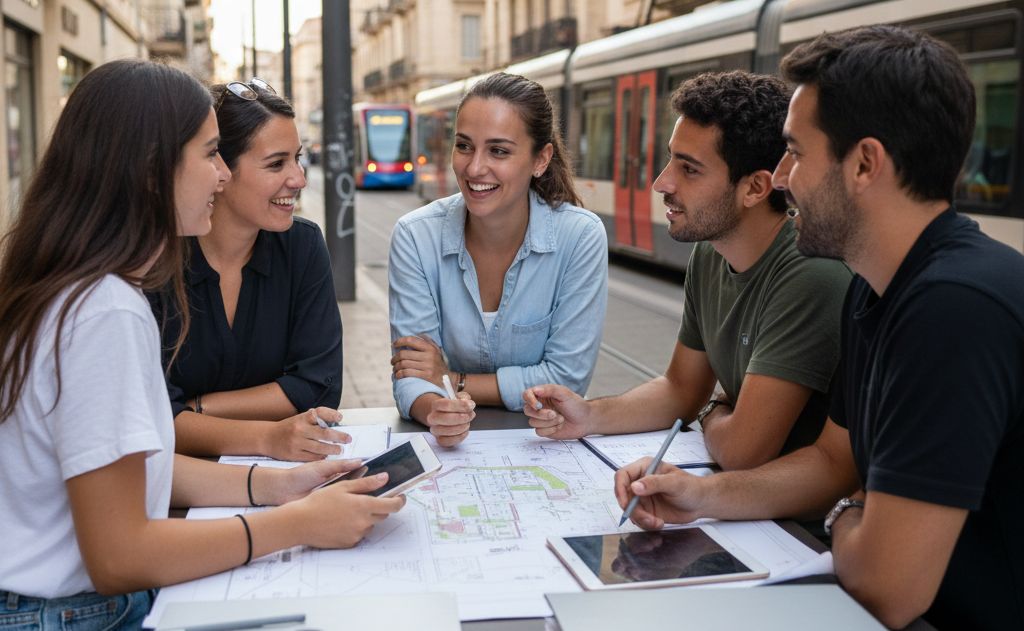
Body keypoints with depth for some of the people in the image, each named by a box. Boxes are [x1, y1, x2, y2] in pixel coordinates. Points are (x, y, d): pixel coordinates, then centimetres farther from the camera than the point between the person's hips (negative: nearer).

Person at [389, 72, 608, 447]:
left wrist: (455, 381, -10)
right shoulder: (415, 236, -8)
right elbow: (410, 375, -8)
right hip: (445, 444, 1)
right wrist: (434, 410, -30)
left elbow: (568, 377, -10)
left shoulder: (581, 237, -12)